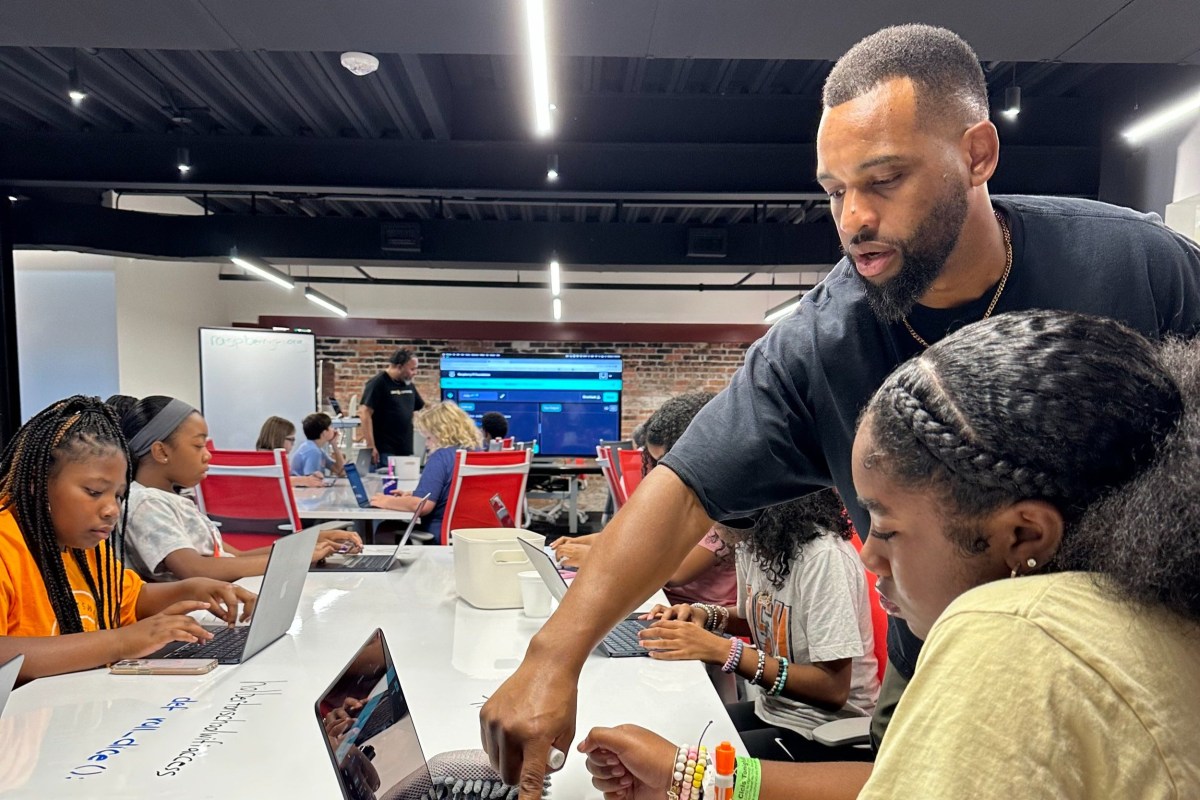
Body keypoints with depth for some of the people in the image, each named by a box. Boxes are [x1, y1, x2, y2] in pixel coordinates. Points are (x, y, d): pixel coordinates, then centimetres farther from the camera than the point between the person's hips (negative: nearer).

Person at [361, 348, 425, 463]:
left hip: (406, 451, 7)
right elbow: (364, 413, -16)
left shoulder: (409, 385, 13)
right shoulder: (378, 383, -9)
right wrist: (371, 447, -20)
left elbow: (423, 408, 24)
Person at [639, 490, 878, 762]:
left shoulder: (823, 556, -25)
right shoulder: (751, 542, -1)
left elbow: (833, 689, -25)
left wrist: (723, 650, -28)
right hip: (770, 709, 7)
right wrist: (706, 615, -2)